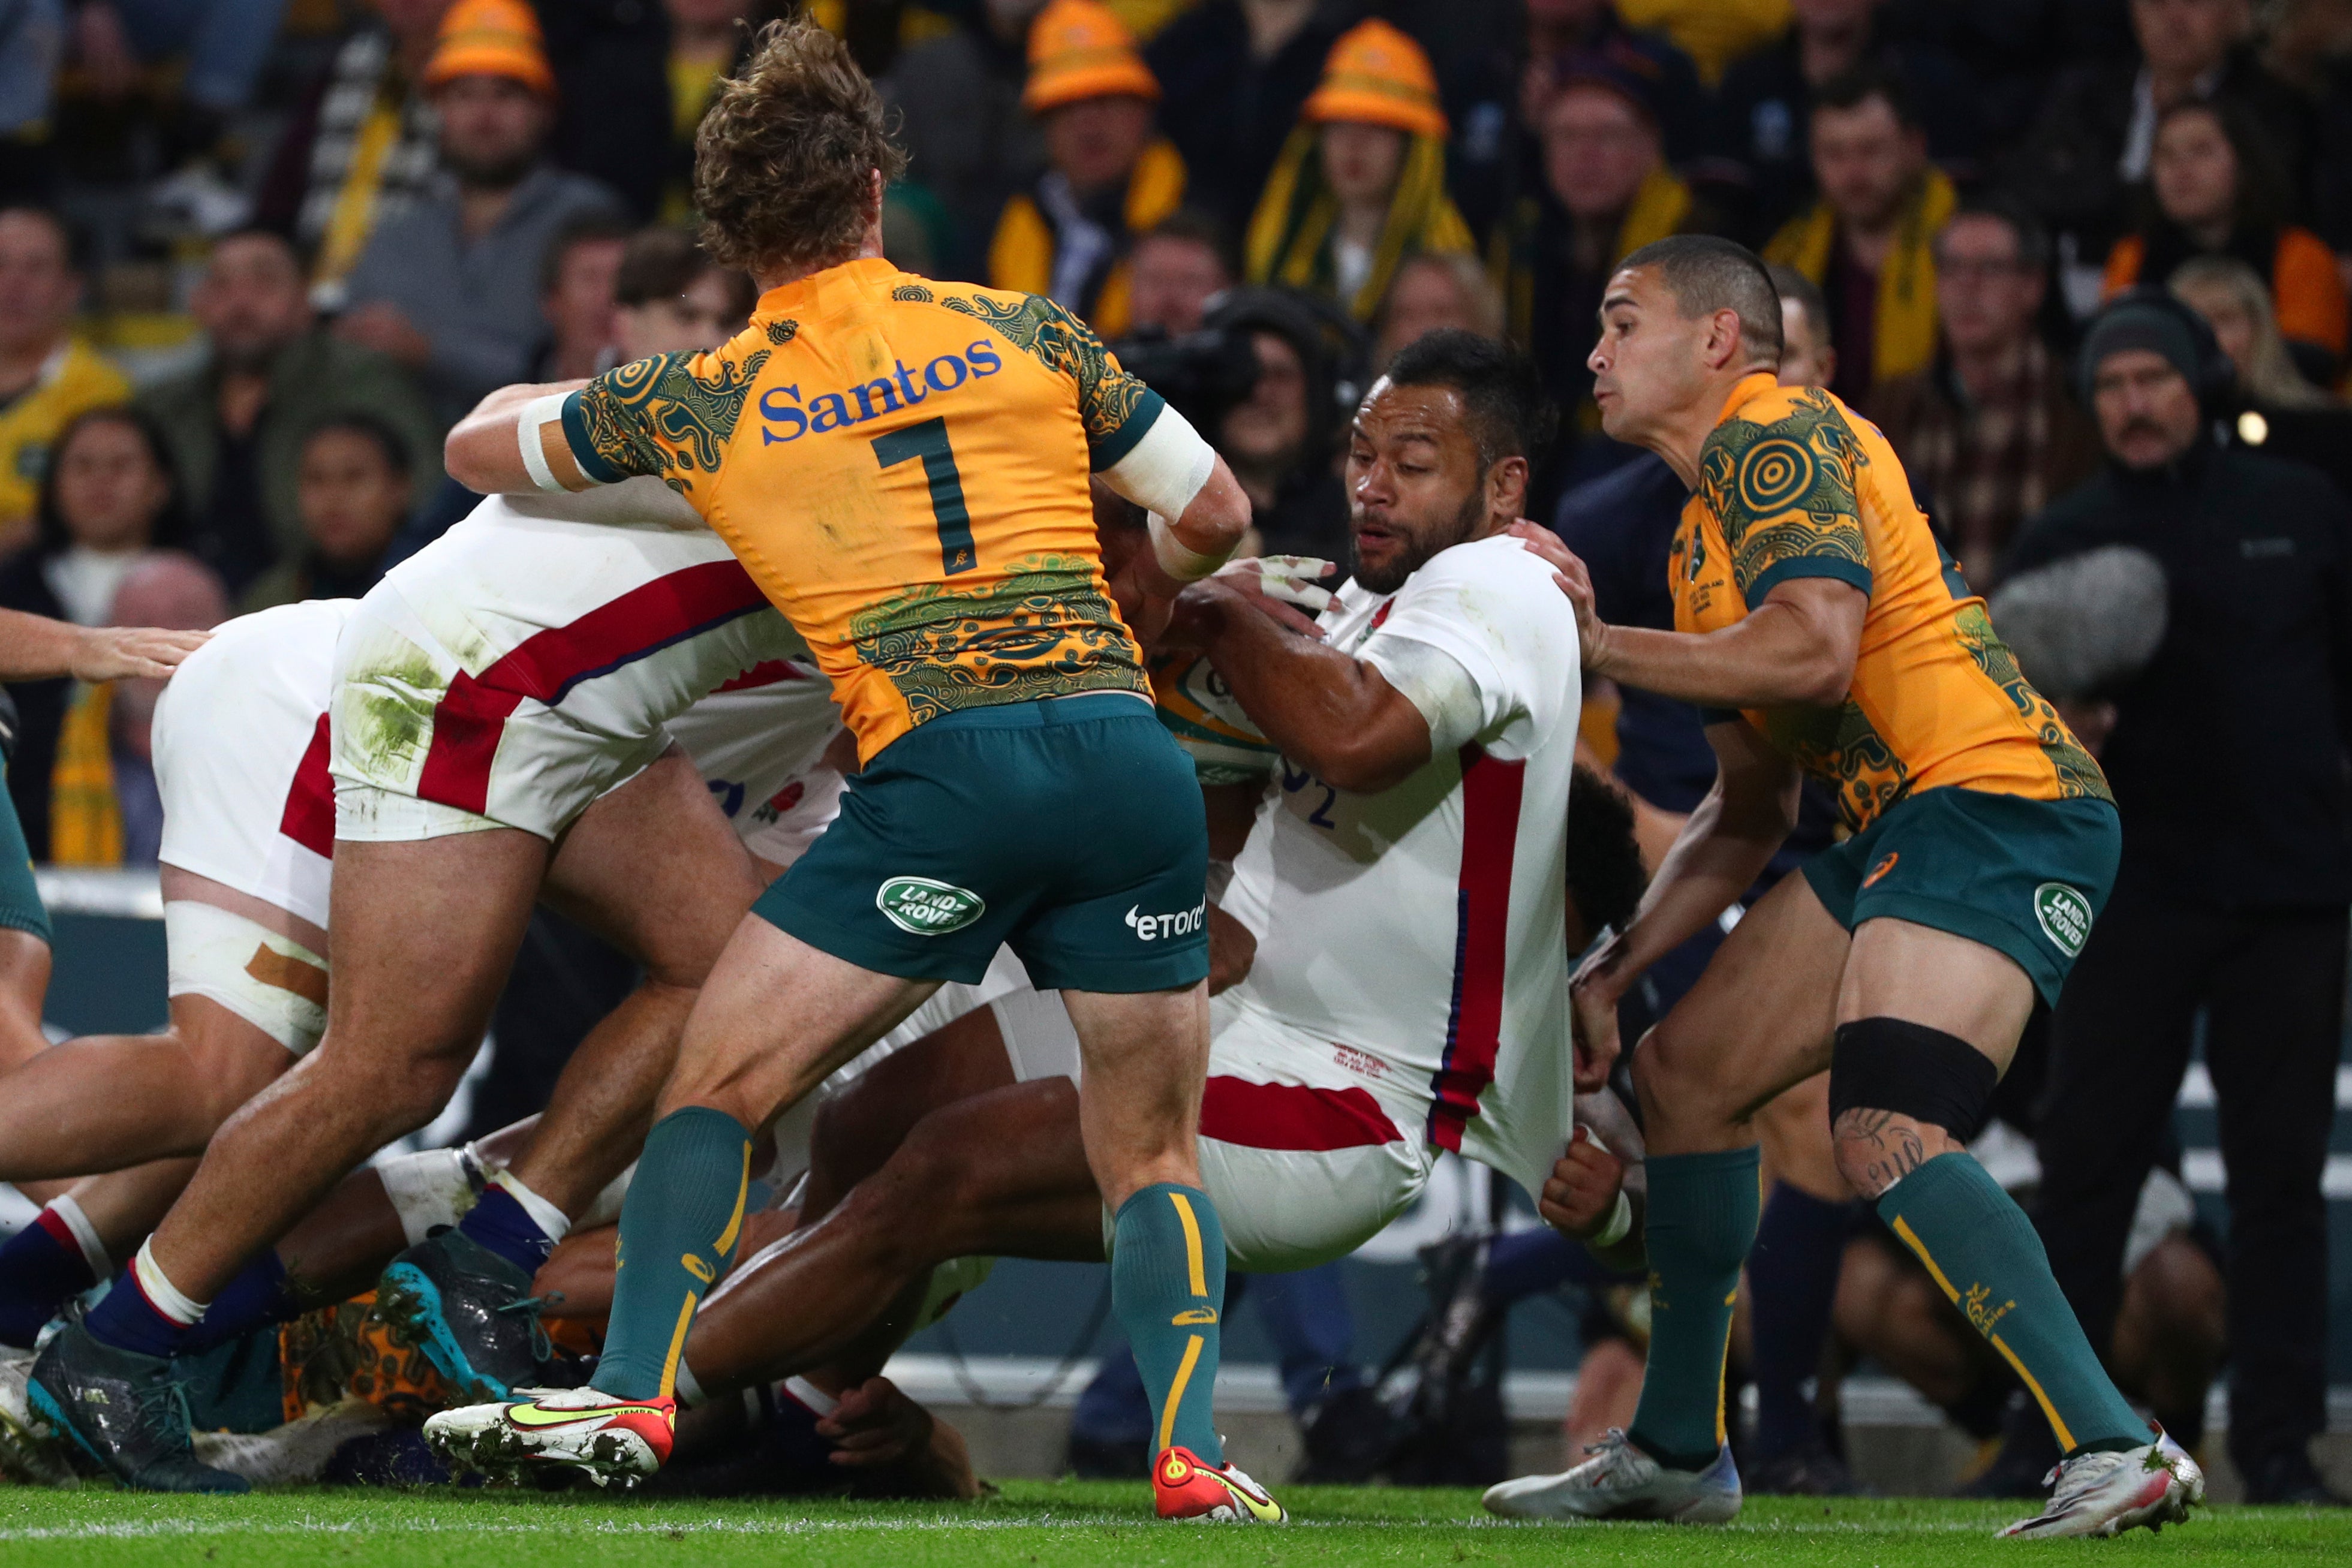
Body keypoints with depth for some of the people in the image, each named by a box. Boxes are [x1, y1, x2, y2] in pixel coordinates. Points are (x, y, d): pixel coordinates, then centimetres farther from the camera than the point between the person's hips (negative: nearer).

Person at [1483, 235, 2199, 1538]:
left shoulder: (1775, 437, -6)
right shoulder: (1703, 542, 25)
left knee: (1886, 1135, -26)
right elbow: (1749, 814, 28)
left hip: (1993, 806, -11)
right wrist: (1614, 970, 21)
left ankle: (2117, 1454, -28)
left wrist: (1601, 648, -15)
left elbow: (1815, 645, -24)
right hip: (1903, 830, 11)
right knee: (1686, 1074, 15)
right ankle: (1675, 1453, 26)